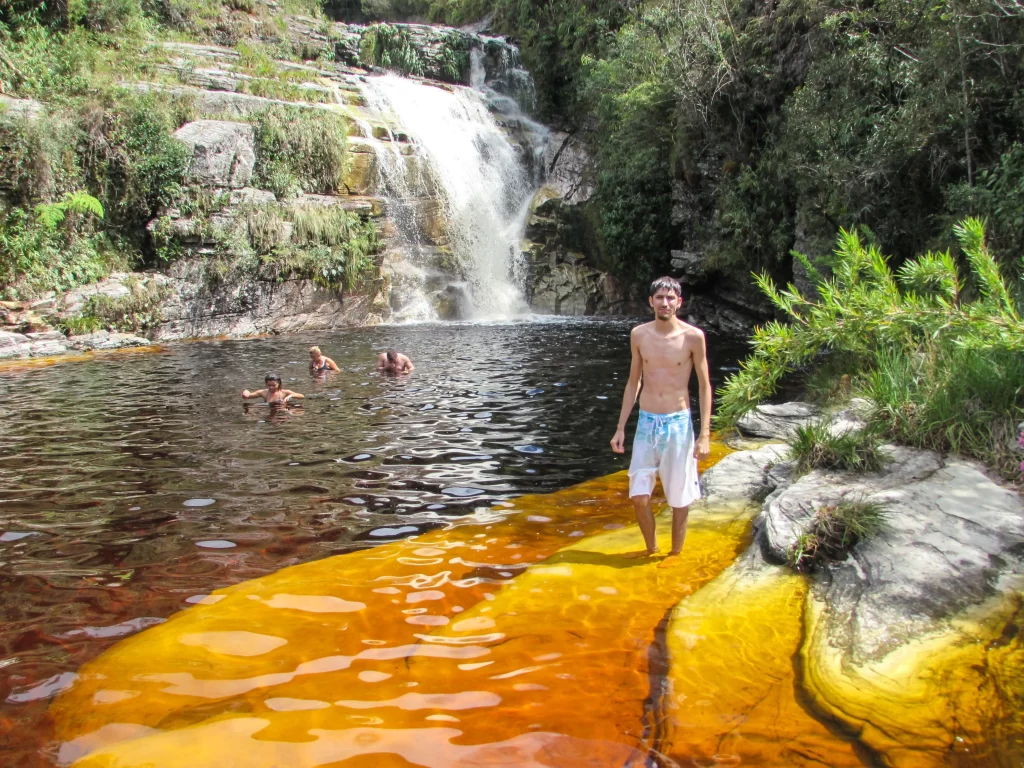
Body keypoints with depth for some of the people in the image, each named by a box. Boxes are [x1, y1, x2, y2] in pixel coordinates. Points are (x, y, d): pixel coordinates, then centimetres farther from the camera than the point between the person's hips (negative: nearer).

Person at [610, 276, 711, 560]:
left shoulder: (693, 336, -7)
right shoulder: (639, 335, 3)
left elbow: (705, 386, -3)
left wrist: (705, 435, -9)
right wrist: (620, 427, 8)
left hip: (678, 424, -2)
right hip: (646, 422, 3)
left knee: (679, 497, 7)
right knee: (639, 497, 2)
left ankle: (675, 555, 27)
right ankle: (651, 550, 27)